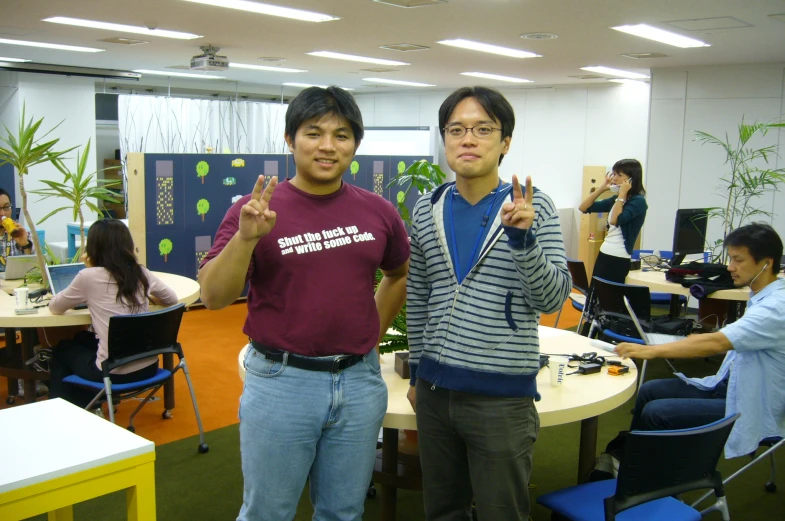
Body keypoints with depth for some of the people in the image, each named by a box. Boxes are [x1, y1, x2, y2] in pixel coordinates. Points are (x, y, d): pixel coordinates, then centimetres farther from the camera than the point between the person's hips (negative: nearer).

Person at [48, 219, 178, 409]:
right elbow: (172, 299, 19)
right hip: (148, 366, 5)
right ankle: (83, 405, 45)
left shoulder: (89, 276, -11)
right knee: (83, 340, 33)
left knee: (62, 350, 28)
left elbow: (55, 308, 5)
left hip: (113, 372, -5)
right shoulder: (142, 273, 2)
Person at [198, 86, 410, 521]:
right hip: (281, 382, -3)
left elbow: (401, 274, 19)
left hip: (359, 380, 3)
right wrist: (245, 236, -28)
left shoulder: (378, 211, 1)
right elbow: (213, 296, -14)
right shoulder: (257, 209, -8)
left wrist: (373, 331, 10)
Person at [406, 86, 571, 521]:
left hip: (502, 396, -3)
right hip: (436, 390, 4)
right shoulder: (426, 210, 3)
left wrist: (523, 238, -27)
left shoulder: (532, 207, -7)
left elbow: (552, 299, -12)